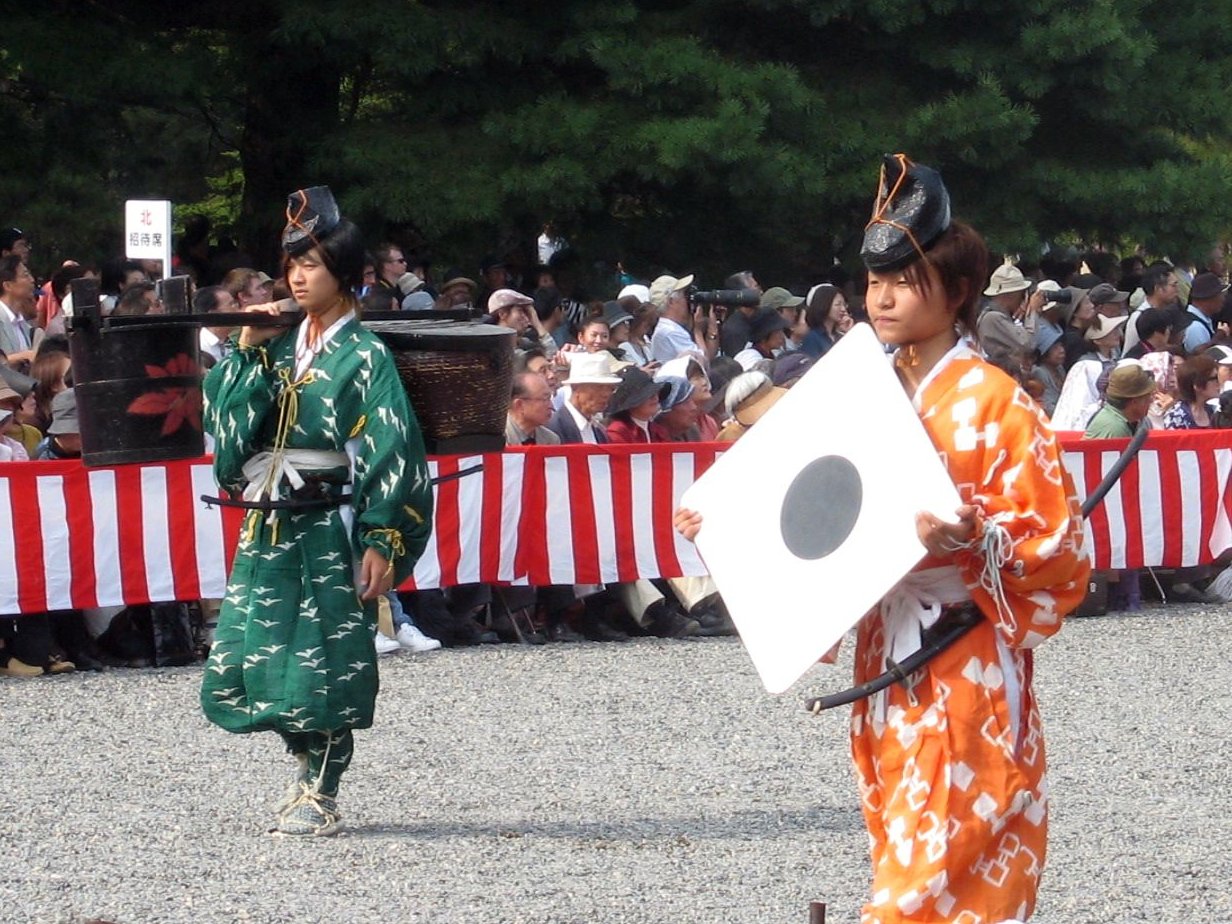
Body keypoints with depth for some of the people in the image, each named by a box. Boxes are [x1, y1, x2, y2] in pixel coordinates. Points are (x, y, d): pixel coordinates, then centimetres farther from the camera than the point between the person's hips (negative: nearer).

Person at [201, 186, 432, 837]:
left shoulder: (363, 356, -6)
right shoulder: (281, 348, 12)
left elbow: (391, 453, -10)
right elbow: (228, 421, 10)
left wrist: (381, 542, -17)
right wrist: (247, 352, 0)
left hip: (327, 530, -6)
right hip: (267, 526, 6)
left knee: (324, 658, -2)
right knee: (246, 655, 6)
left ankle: (320, 796, 9)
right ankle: (309, 764, 24)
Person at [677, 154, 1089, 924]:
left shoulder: (995, 403, -9)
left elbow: (1059, 541, -12)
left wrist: (978, 539, -29)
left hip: (967, 666, -7)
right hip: (887, 659, 7)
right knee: (904, 855, 9)